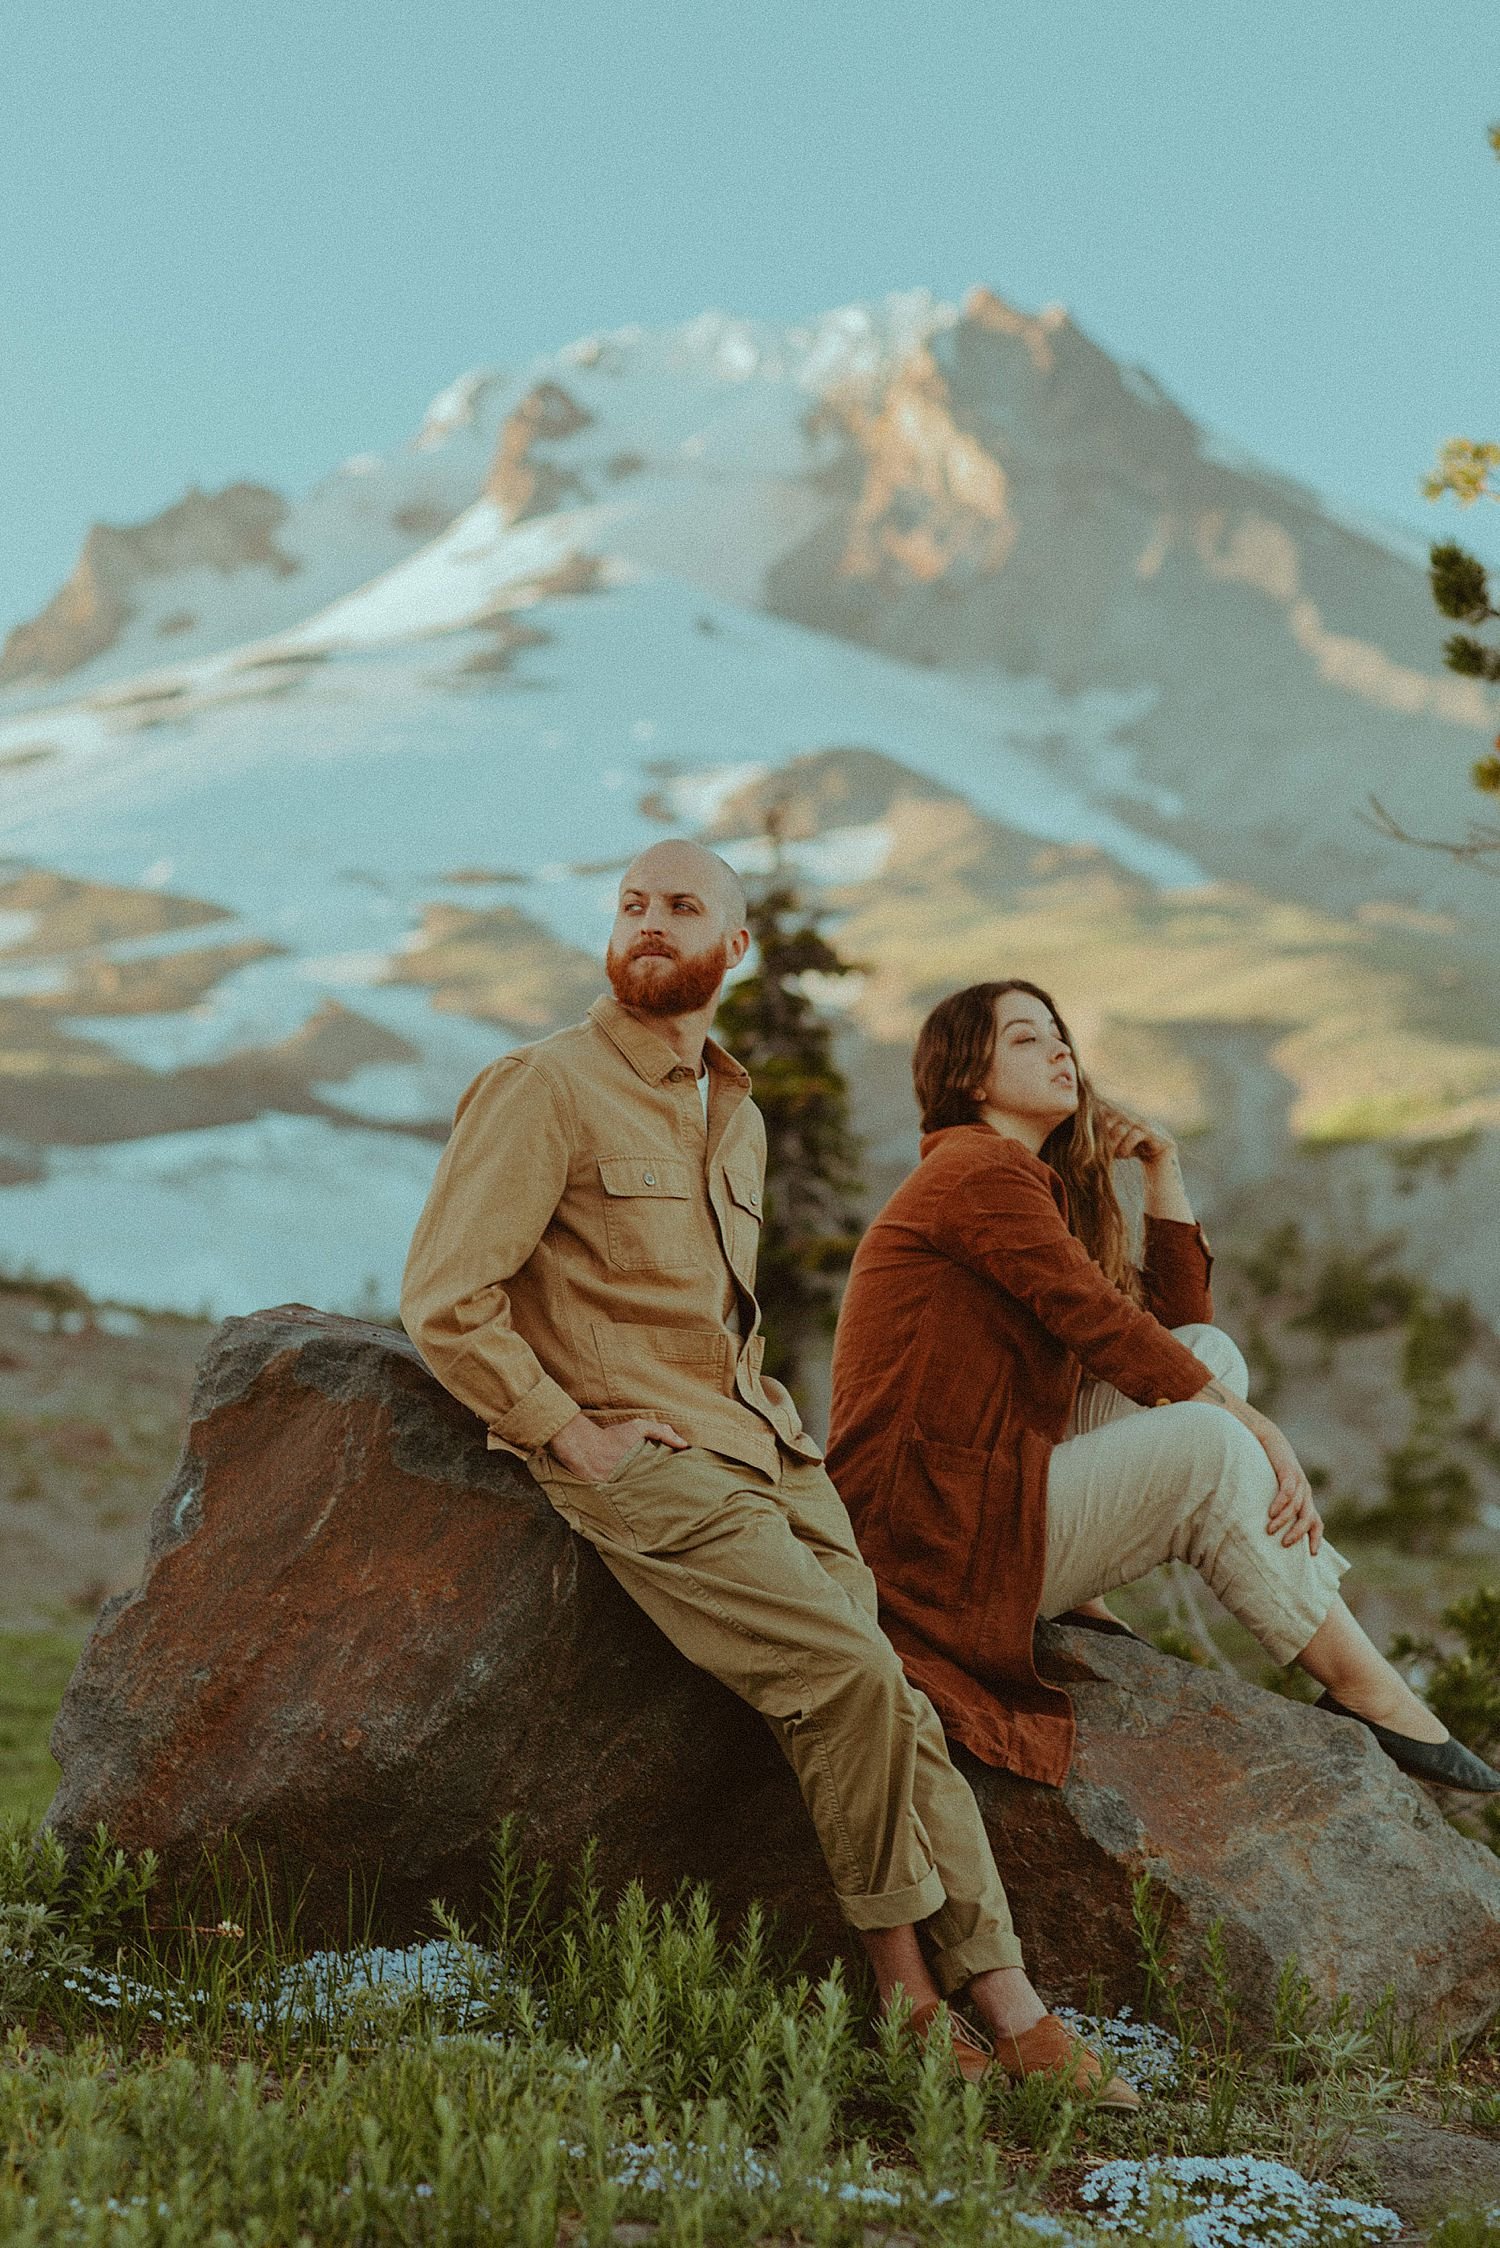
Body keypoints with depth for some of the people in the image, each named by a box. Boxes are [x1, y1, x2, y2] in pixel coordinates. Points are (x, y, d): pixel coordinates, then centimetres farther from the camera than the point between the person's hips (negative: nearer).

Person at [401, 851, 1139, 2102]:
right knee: (847, 1671, -21)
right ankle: (910, 1993, -9)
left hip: (760, 1446, 7)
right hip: (638, 1456, -7)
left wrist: (762, 1411, 15)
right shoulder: (547, 1088, -5)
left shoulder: (737, 1115, 20)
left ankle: (1008, 2009, -8)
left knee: (897, 1708, -8)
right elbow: (444, 1298, -11)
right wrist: (572, 1437, -13)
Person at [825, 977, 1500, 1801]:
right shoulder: (979, 1172, -10)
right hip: (933, 1532, -10)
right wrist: (1258, 1431, -16)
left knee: (1209, 1352, 5)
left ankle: (1075, 1599, -3)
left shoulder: (1035, 1184, 20)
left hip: (990, 1487, 10)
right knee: (1206, 1441, -24)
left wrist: (1164, 1171, 11)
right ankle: (1362, 1686, -13)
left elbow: (1179, 1319, 17)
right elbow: (1105, 1329, -17)